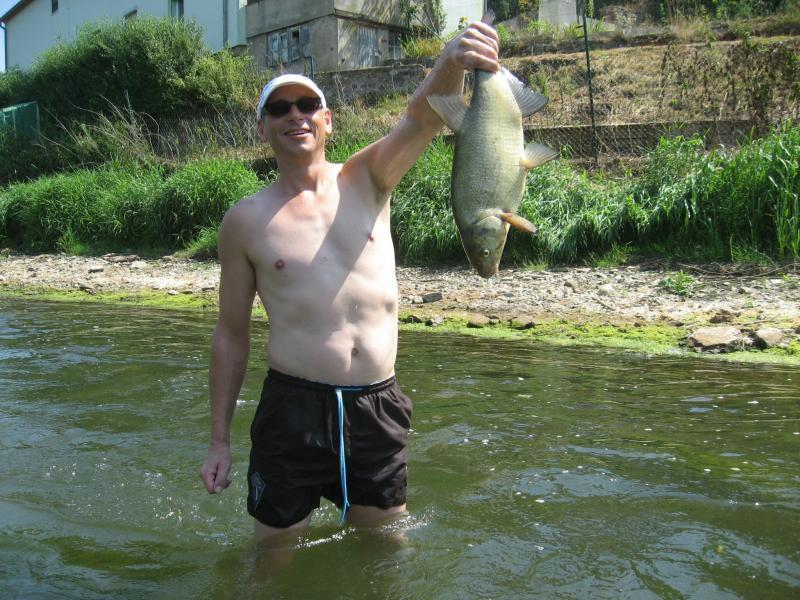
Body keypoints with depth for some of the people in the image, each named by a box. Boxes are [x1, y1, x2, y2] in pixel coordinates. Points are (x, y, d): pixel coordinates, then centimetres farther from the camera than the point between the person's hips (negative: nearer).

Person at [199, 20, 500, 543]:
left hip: (379, 407, 2)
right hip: (293, 408, -1)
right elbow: (232, 334, 4)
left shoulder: (367, 180, 5)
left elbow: (423, 118, -14)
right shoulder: (246, 220, 1)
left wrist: (452, 60, -36)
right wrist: (220, 440, 4)